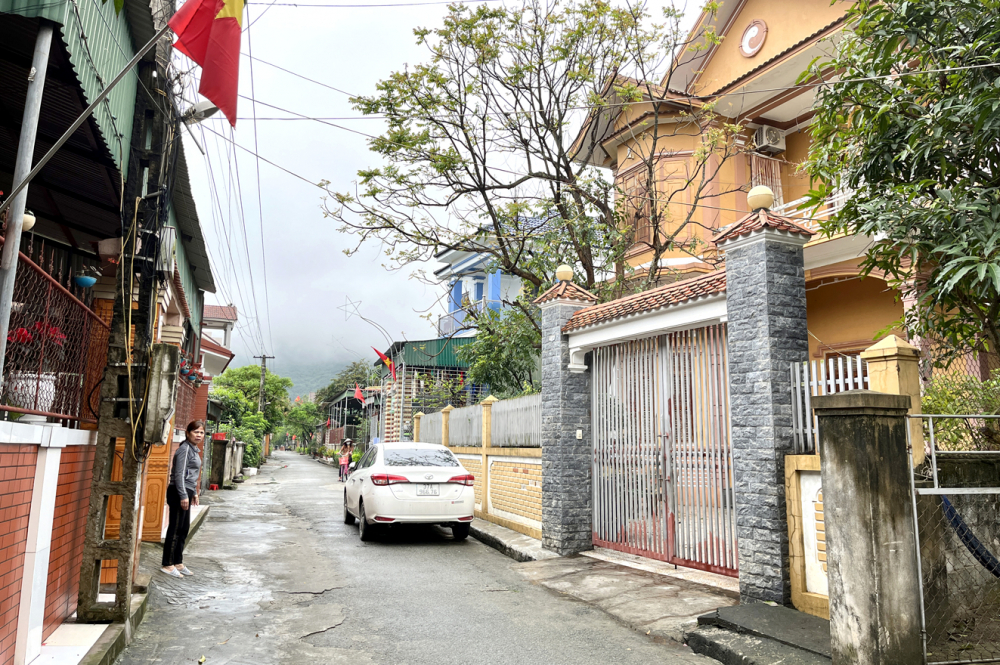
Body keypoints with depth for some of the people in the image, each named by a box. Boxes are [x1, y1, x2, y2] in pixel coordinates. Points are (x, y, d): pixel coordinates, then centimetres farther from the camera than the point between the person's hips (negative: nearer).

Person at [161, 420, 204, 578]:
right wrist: (184, 495, -21)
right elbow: (179, 474, -19)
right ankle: (168, 565, 5)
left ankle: (178, 562, 22)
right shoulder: (185, 449, -13)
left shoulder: (194, 450, 16)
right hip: (178, 493, -10)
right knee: (175, 529, -3)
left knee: (183, 529, 14)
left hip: (186, 493, 10)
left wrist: (194, 493, 25)